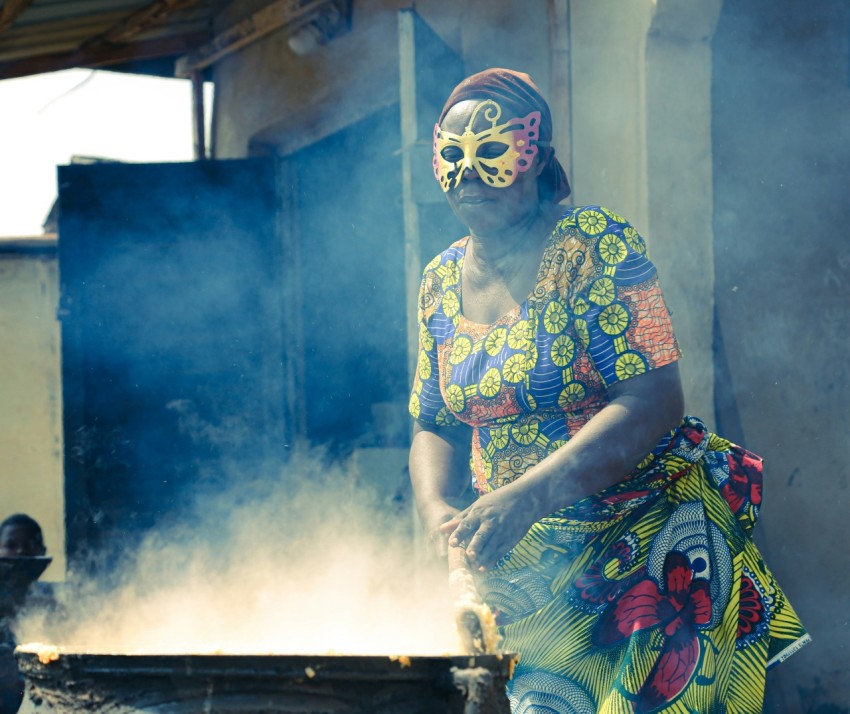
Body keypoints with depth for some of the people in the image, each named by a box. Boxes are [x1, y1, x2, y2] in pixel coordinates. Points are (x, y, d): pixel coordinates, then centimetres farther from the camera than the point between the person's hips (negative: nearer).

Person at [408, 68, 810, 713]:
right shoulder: (443, 282, 7)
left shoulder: (597, 246, -13)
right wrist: (437, 510, -9)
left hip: (651, 537, -5)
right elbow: (436, 429, 14)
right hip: (528, 563, 5)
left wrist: (529, 495, -32)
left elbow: (655, 400, -23)